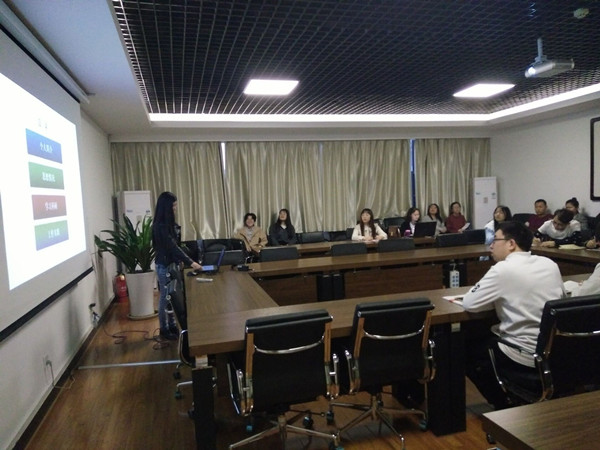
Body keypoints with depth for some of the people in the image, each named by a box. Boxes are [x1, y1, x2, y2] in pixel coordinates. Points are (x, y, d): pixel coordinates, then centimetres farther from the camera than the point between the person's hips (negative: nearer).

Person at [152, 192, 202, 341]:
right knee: (165, 297, 2)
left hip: (173, 263, 9)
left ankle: (172, 326, 26)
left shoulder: (169, 222, 7)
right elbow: (172, 246, -27)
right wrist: (190, 262, -29)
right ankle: (164, 329, 15)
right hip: (164, 265, -9)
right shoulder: (160, 226, -22)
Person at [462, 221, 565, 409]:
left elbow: (469, 303, -16)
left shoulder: (503, 269, -18)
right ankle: (512, 398, 33)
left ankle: (504, 405, 24)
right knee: (485, 335, 26)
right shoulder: (550, 264, 2)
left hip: (526, 356, -7)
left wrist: (496, 299, 4)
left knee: (466, 349, 13)